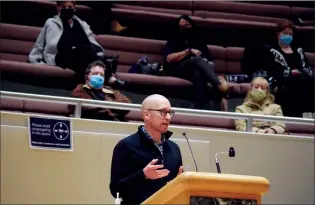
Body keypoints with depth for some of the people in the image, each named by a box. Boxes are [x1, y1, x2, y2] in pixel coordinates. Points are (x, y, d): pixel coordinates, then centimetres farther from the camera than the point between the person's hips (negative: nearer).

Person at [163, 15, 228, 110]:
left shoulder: (199, 42, 28)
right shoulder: (173, 41, 21)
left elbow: (210, 61, 18)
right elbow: (169, 59, 0)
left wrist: (207, 63, -7)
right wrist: (188, 51, -3)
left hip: (198, 71, 2)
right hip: (178, 70, -2)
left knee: (199, 73, -39)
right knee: (198, 59, -35)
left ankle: (199, 107, -56)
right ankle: (219, 84, -54)